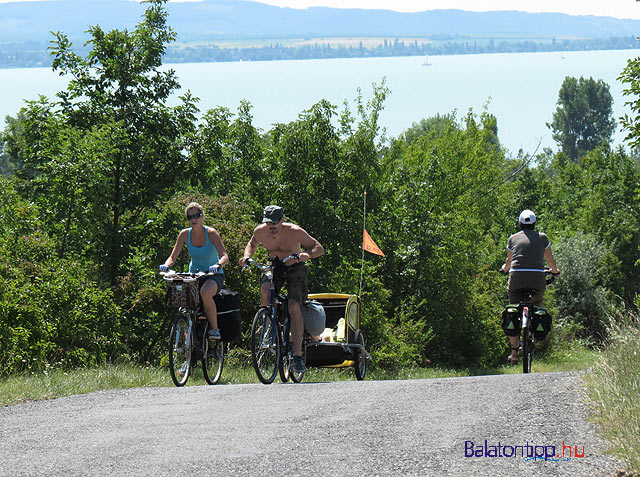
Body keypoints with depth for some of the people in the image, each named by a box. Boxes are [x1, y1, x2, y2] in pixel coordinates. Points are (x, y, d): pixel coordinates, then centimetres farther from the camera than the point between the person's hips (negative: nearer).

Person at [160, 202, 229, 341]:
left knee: (205, 292, -37)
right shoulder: (185, 234, -3)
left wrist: (218, 266, -43)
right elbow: (173, 257, -4)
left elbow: (225, 256, -20)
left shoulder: (211, 233, -12)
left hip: (213, 276, -4)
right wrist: (166, 266, -28)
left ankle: (214, 328, -20)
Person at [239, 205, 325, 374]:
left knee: (294, 307, -20)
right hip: (274, 267, 3)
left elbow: (319, 248, -18)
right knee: (265, 289, -32)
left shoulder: (295, 232, -23)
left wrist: (307, 254, -39)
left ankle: (298, 355, -17)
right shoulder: (260, 232, -13)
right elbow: (252, 245, 10)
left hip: (294, 268, -3)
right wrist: (247, 257, -12)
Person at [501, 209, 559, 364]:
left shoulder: (513, 238, 14)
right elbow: (550, 260, 23)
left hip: (516, 276, 0)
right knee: (537, 303, 31)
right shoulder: (542, 237, 13)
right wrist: (555, 271, 45)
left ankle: (514, 351, 2)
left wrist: (505, 268, 50)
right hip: (537, 277, 0)